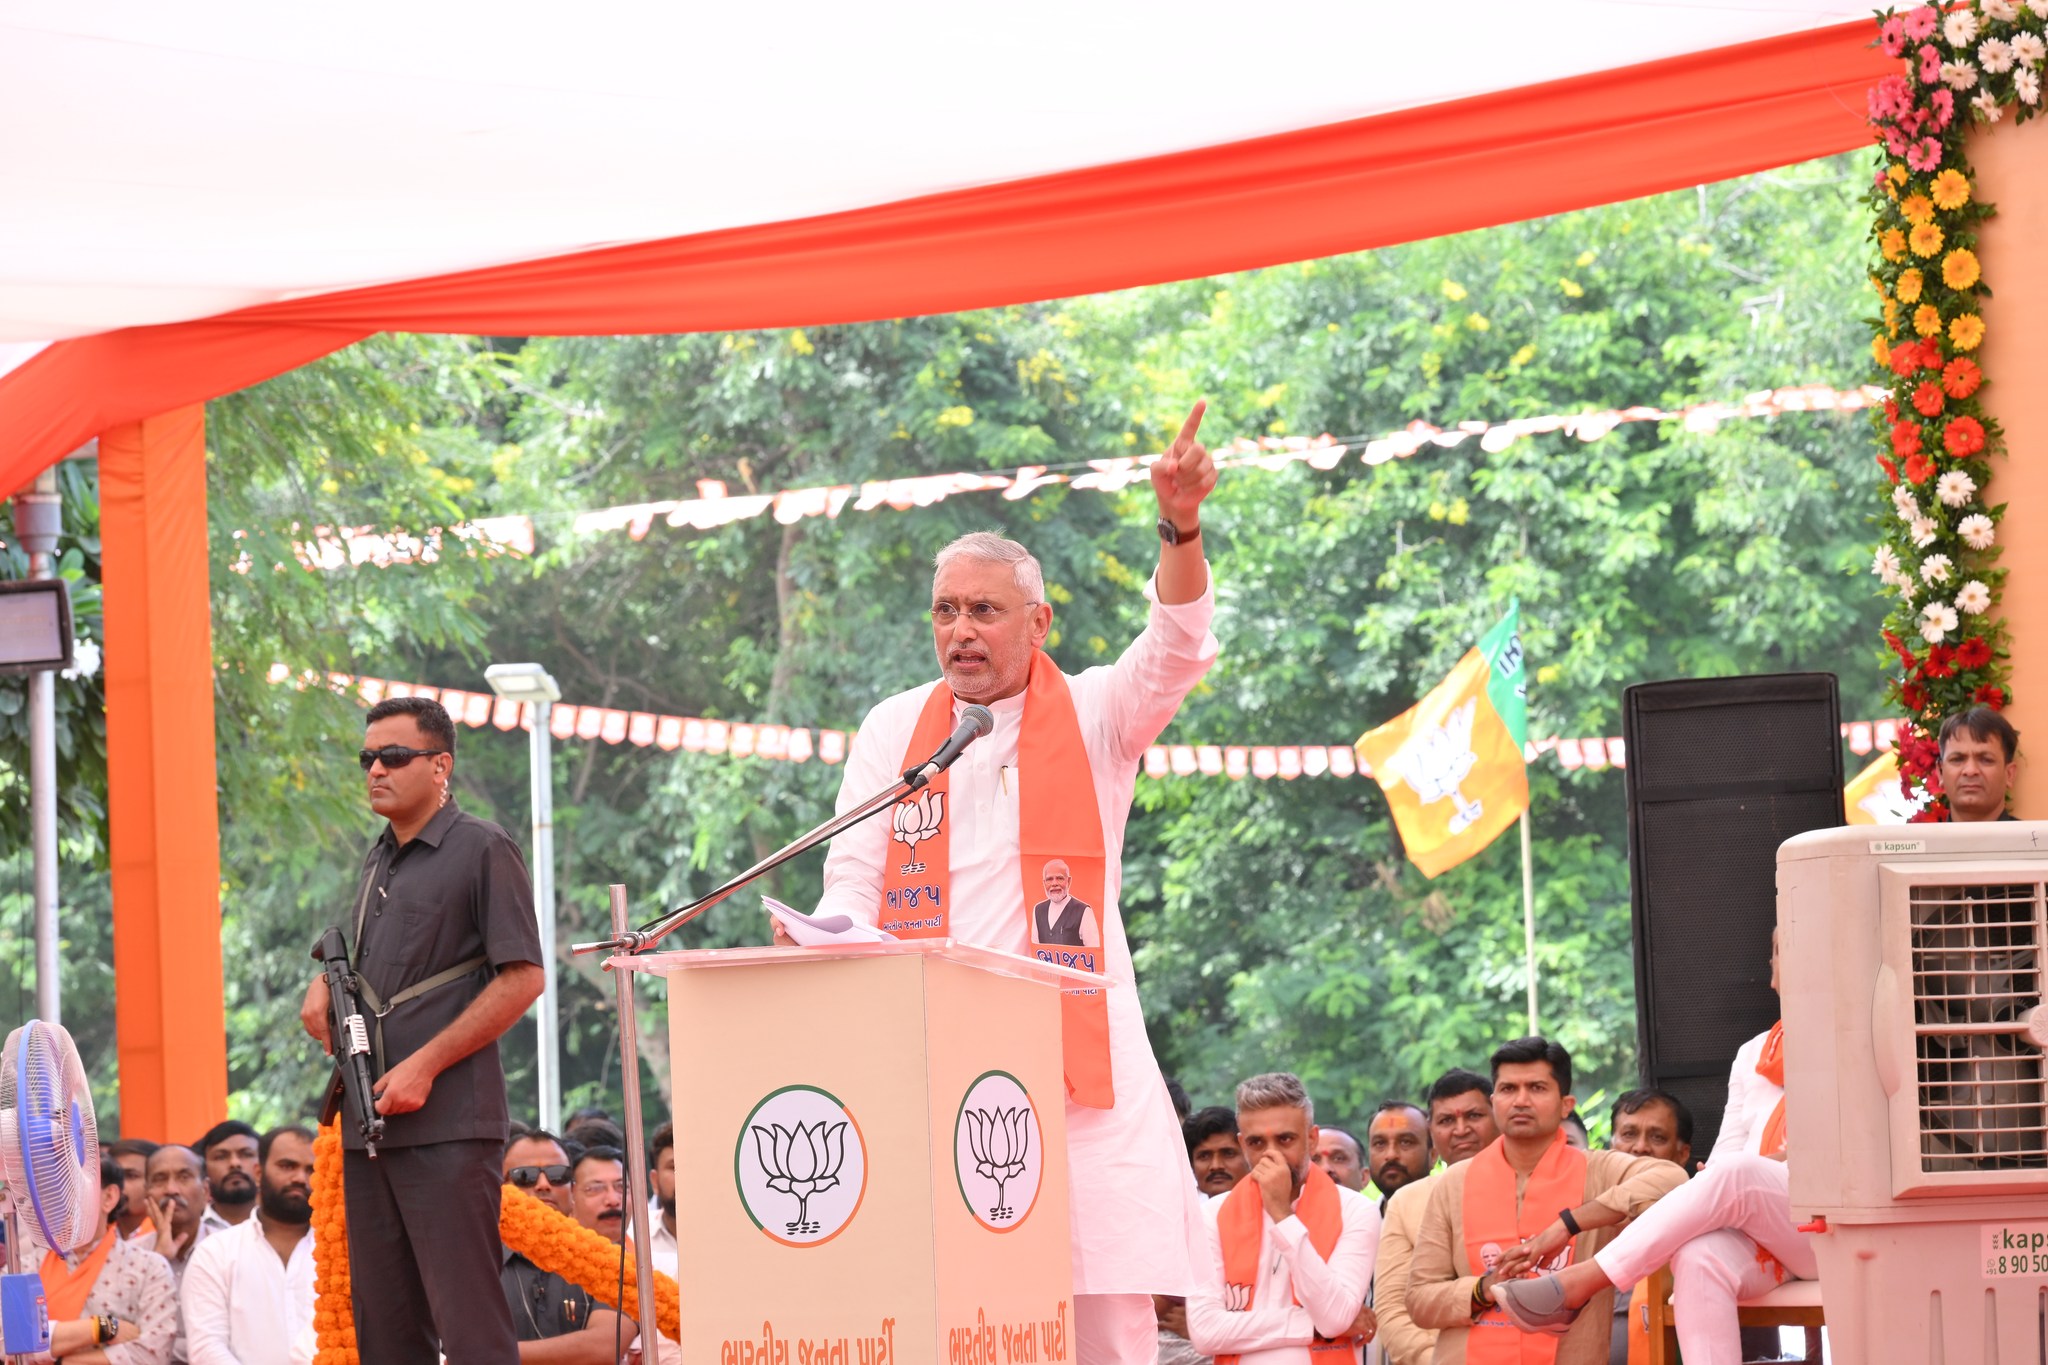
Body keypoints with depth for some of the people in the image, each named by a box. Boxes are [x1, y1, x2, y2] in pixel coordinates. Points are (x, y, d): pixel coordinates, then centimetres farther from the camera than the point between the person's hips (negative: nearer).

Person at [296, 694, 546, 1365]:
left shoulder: (484, 850, -4)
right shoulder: (379, 859, 19)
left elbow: (522, 980, -11)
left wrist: (424, 1066, -15)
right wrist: (324, 983, 10)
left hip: (447, 1122, -8)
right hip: (369, 1122, 8)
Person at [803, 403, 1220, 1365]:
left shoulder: (1091, 716, 7)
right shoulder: (894, 730, 15)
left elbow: (1177, 653, -11)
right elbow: (854, 880, 13)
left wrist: (1181, 527, -28)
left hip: (1077, 1066, -2)